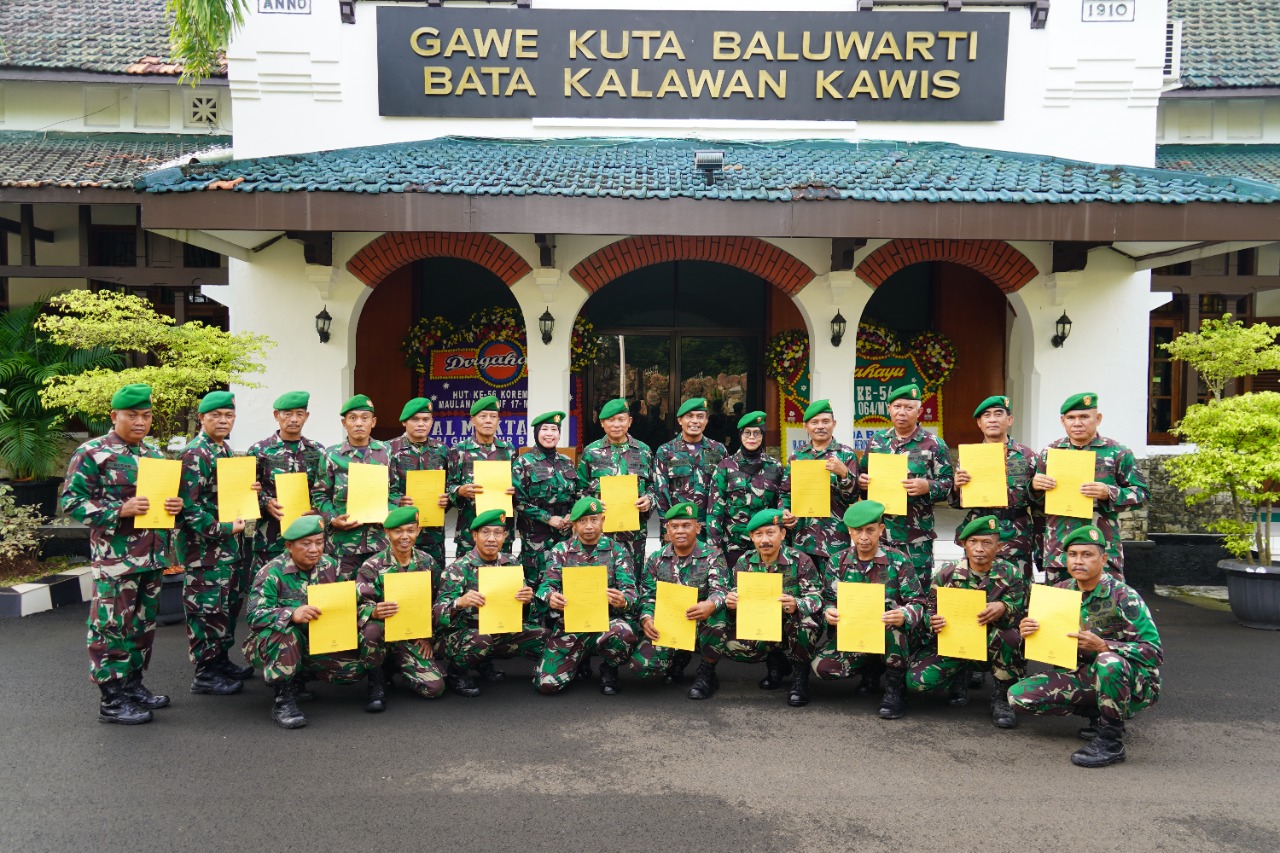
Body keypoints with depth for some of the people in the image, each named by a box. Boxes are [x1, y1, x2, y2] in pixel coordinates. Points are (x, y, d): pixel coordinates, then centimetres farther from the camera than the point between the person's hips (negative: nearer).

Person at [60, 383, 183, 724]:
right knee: (112, 626, -1)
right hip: (116, 558, -7)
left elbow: (167, 492, 22)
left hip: (153, 556, 7)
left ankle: (134, 684, 27)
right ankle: (111, 699, 8)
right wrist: (120, 510, -22)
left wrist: (176, 505, -2)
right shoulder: (91, 453, -8)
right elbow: (71, 501, -11)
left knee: (144, 623, 14)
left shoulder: (155, 454, 13)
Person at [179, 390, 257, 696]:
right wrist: (222, 529, -21)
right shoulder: (195, 454, -15)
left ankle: (221, 660, 29)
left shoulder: (225, 450, 13)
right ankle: (205, 674, 7)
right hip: (205, 545, -9)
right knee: (207, 605, -2)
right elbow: (189, 504, -21)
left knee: (230, 602, 16)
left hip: (230, 542, 9)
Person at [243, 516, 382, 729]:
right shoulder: (271, 573, -15)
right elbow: (255, 616, -27)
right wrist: (292, 614, -44)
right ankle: (283, 700, -19)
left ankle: (298, 678, 11)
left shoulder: (331, 567, 0)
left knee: (357, 665, -13)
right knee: (287, 634, -38)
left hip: (319, 643, 5)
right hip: (271, 645, -5)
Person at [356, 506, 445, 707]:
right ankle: (377, 683, -11)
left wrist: (428, 636, 2)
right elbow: (360, 606, -14)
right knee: (372, 630, -40)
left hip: (413, 638, 3)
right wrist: (374, 612, -37)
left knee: (435, 687, -15)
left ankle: (393, 666, 16)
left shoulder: (428, 563, 3)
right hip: (385, 632, -3)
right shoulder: (372, 566, -7)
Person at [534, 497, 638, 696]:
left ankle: (609, 670, 0)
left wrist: (623, 601, -32)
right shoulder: (561, 550, 6)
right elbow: (547, 585, -1)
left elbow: (629, 589, -5)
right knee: (548, 683, -13)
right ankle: (581, 658, 22)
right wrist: (550, 597, -27)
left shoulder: (618, 551, 3)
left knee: (624, 633, -37)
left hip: (606, 621, -1)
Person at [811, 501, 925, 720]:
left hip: (889, 636, -3)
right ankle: (870, 667, 12)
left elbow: (917, 603, -10)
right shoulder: (839, 562, 0)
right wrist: (829, 612, -21)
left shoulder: (898, 561, -8)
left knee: (894, 625, -38)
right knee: (821, 667, -21)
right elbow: (828, 600, 4)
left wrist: (904, 616, -33)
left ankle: (894, 687, -14)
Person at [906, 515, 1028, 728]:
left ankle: (1001, 697, -11)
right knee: (917, 680, -24)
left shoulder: (1011, 574, -7)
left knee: (1009, 635, -36)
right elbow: (931, 612, 2)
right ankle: (958, 677, 12)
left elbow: (1022, 616, -15)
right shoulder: (947, 574, -6)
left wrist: (1004, 609, -38)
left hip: (992, 649, -1)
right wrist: (933, 622, -24)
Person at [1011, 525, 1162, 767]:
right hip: (1088, 676, 6)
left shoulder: (1123, 596, -16)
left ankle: (1111, 739, -17)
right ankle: (1099, 713, 7)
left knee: (1109, 661, -40)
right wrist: (1028, 632, -17)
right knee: (1019, 695, -10)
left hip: (1134, 682, -6)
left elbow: (1154, 652, -20)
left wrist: (1102, 645, -33)